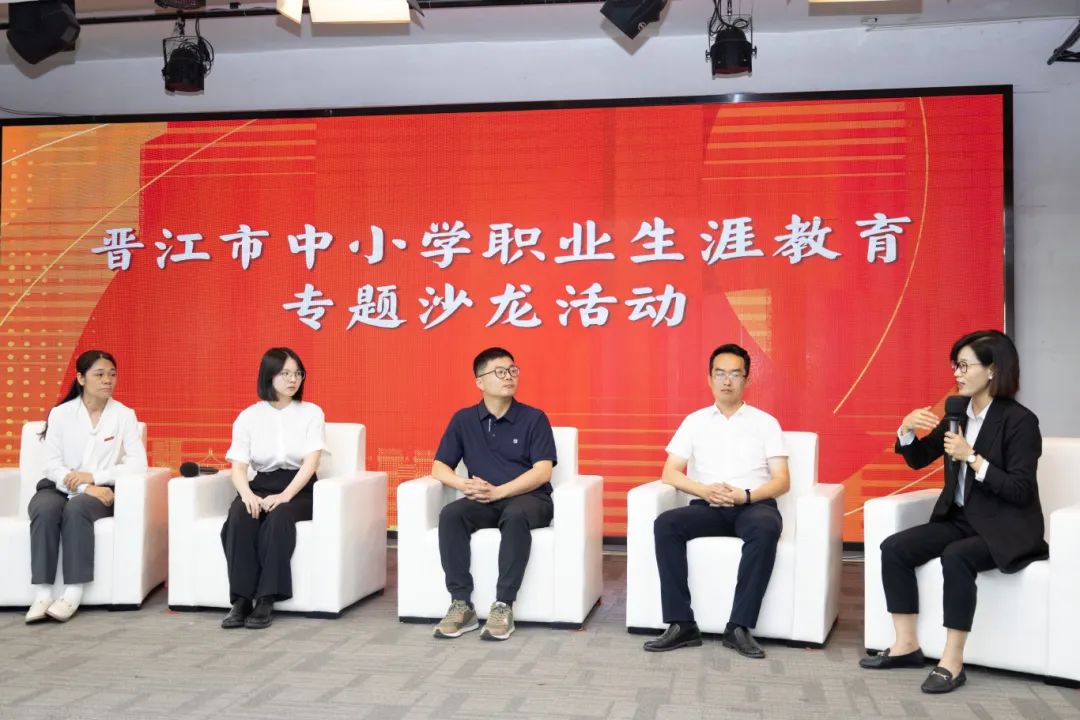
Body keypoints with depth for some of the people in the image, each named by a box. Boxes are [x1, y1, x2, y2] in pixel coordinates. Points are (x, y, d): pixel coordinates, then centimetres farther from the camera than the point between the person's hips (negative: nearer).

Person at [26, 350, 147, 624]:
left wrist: (94, 477, -17)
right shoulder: (60, 413, 5)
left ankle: (73, 592, -32)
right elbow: (52, 465, -3)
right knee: (45, 509, -32)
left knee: (76, 508, -34)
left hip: (100, 491, -1)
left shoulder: (124, 415, 2)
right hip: (60, 487, 1)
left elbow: (138, 464, -7)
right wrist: (84, 487, -18)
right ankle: (42, 593, -32)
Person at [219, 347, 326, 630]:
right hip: (261, 486, 2)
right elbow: (238, 466, 0)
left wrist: (285, 495, -23)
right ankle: (241, 599, -28)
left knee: (278, 519, -35)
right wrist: (247, 494, -22)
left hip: (299, 489, -2)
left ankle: (266, 601, -30)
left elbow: (311, 463, -8)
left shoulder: (312, 413, 3)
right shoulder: (248, 417, 7)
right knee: (239, 518, -31)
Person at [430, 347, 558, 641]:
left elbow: (542, 472, -9)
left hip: (528, 499, -3)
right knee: (450, 515, -28)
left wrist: (498, 491, -21)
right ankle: (461, 604, -23)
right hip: (484, 503, 3)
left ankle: (504, 605, -31)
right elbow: (439, 467, 6)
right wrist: (465, 484, -16)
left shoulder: (534, 418, -1)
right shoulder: (463, 420, 7)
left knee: (515, 515, -37)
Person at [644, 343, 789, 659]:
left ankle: (739, 626, -31)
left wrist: (745, 495, -16)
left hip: (754, 505, -2)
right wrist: (704, 491, -13)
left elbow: (782, 481, 3)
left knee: (766, 529, -37)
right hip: (708, 507, 2)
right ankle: (682, 624, -26)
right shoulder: (694, 421, 14)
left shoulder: (765, 422, 10)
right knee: (665, 524, -28)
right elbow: (670, 473, 6)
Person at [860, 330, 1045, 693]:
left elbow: (1020, 491, -18)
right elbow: (918, 460, 13)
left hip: (1006, 528, -7)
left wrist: (972, 457, -24)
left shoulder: (1019, 420, -13)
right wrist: (906, 429, -7)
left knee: (956, 556, -35)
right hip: (960, 519, 7)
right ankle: (907, 645, -5)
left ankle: (952, 661, -24)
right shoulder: (957, 415, 6)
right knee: (893, 548, -12)